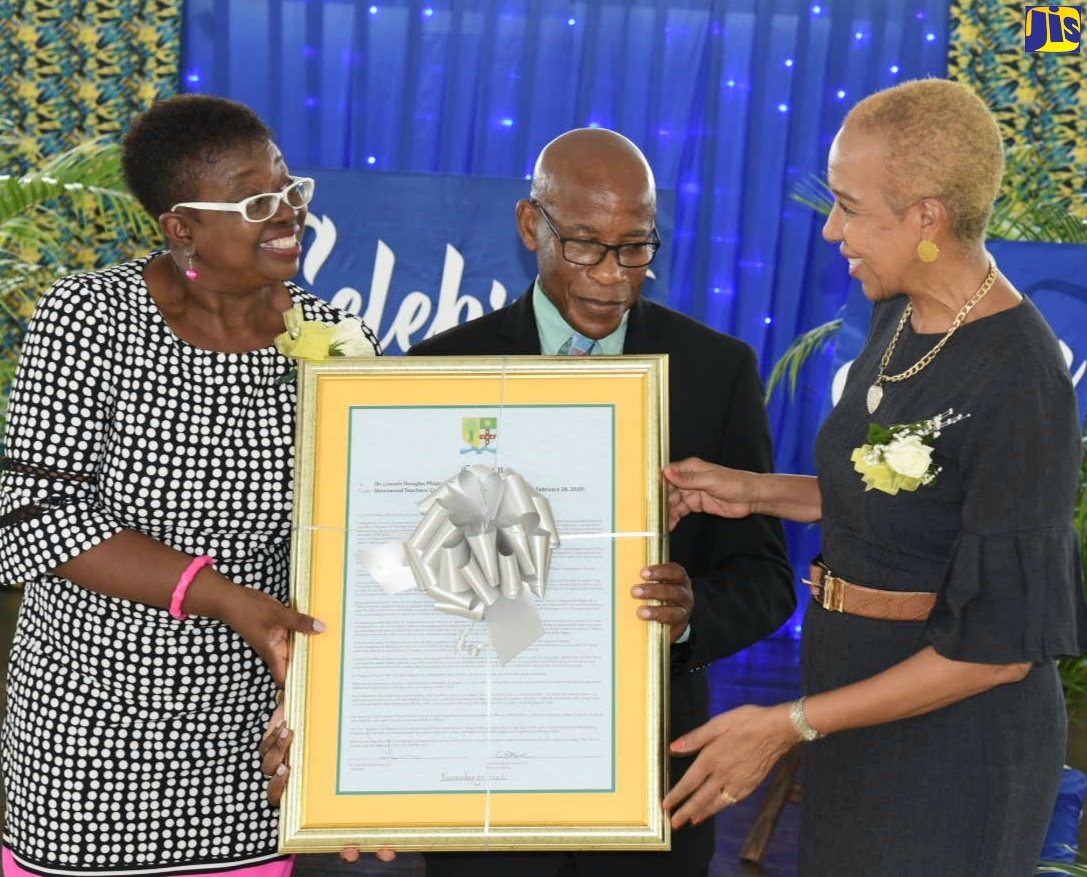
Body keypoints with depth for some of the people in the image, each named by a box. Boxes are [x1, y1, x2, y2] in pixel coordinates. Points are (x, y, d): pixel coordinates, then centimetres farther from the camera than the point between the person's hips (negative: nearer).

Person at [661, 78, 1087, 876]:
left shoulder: (1020, 386, -26)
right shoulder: (903, 314, 0)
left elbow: (1000, 644, -22)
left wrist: (788, 725, -22)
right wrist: (758, 492, 2)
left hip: (950, 733, -8)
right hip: (864, 698, 8)